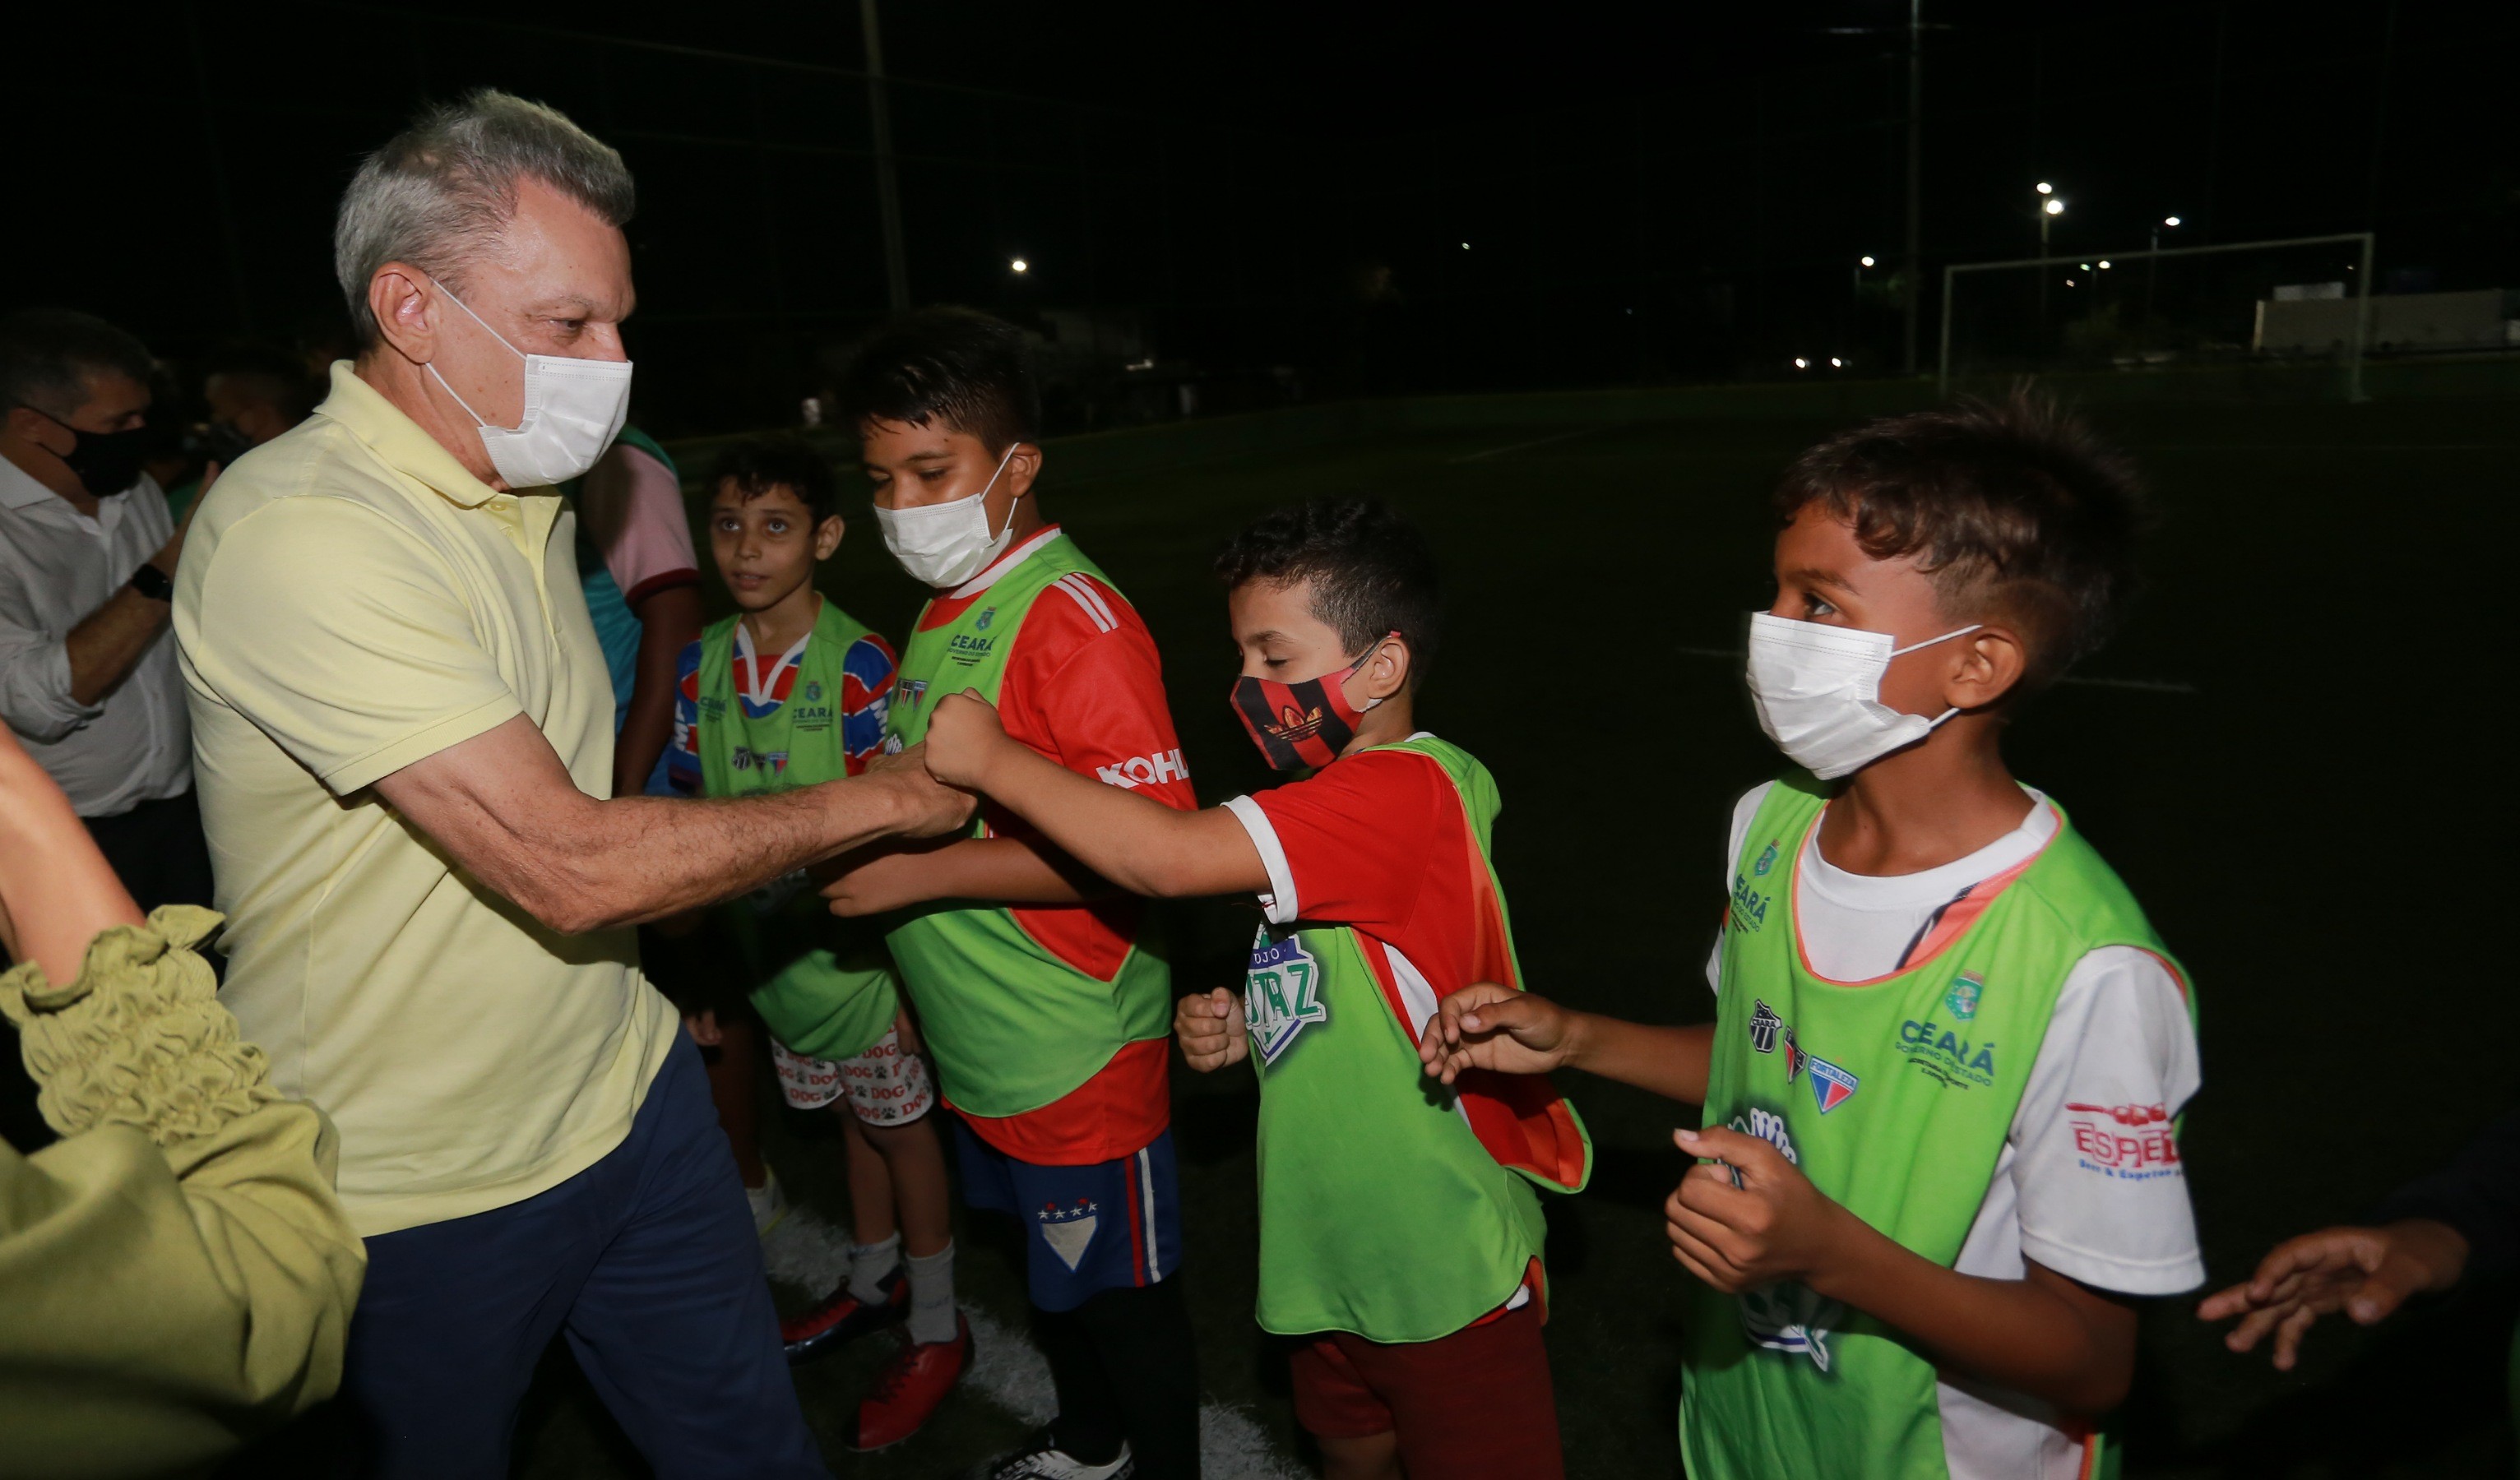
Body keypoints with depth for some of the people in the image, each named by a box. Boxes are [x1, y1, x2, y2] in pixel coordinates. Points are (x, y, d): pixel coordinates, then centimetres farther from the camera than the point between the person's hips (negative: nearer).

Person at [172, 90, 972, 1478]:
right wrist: (876, 799, -19)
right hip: (423, 1192, -7)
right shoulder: (299, 532, -24)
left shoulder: (525, 494, 6)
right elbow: (572, 868, -29)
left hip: (625, 1093, 7)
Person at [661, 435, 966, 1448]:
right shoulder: (700, 665, -2)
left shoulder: (858, 664, -19)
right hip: (770, 955, 5)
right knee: (850, 1123, 23)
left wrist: (911, 969, -20)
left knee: (902, 1130, 11)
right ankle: (874, 1284, 45)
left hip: (861, 950, -5)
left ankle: (936, 1330, 30)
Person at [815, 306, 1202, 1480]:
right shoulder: (945, 609, 7)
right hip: (982, 1045, 9)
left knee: (1125, 1291, 11)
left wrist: (921, 872, -27)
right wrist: (856, 835, 4)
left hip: (1078, 1053, -9)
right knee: (1051, 1265, 28)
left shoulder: (1074, 620, -22)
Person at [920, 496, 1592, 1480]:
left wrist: (996, 759, -24)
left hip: (1445, 1269, -9)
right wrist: (1246, 1023, -2)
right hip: (1334, 1255, 9)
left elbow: (1166, 858, -36)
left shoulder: (1407, 789, -27)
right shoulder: (1336, 803, 7)